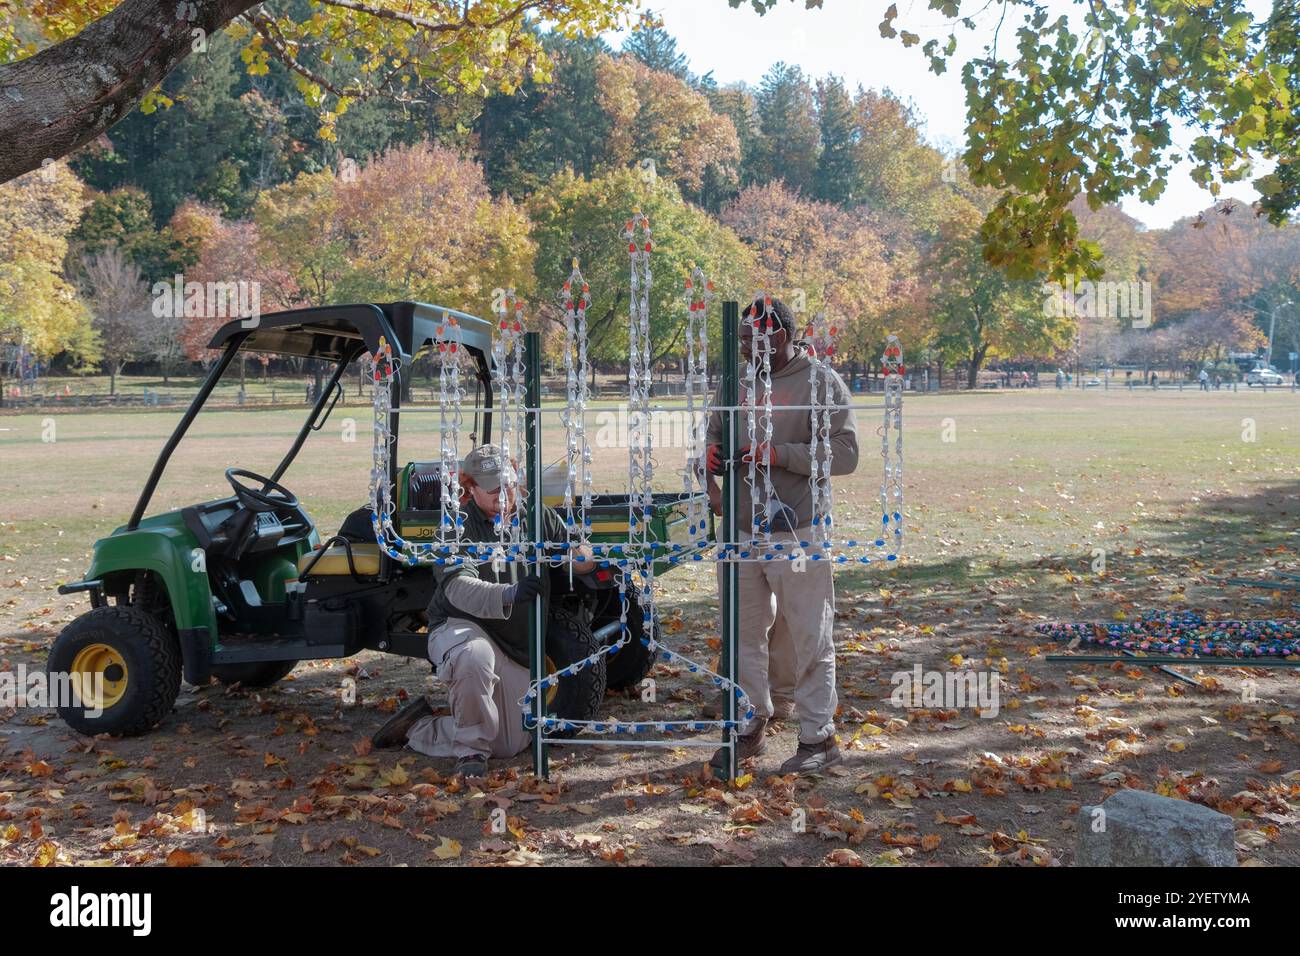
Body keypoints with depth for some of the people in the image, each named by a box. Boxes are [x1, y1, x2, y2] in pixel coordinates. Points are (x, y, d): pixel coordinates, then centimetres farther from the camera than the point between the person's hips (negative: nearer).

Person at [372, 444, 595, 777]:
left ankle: (418, 728, 27)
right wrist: (509, 594, -50)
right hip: (460, 627, -6)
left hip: (517, 649, 6)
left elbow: (580, 559, 5)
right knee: (475, 657, -44)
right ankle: (471, 747, -19)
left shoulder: (540, 518, 2)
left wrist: (581, 555, -23)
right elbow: (458, 588, -30)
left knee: (511, 745, 7)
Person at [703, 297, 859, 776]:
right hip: (738, 531, 6)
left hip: (796, 535, -5)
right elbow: (713, 431, 20)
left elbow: (845, 453, -11)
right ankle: (750, 727, 27)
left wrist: (780, 454, -21)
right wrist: (709, 451, -4)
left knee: (809, 639, 3)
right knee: (744, 635, 13)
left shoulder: (822, 384, -5)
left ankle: (818, 737, 16)